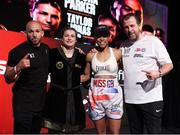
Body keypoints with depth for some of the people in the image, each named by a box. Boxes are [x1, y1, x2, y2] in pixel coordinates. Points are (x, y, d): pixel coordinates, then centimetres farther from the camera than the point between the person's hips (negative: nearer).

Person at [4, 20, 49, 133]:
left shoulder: (46, 49, 5)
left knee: (36, 131, 17)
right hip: (23, 103, -6)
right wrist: (17, 67, -28)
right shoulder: (17, 51, -12)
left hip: (41, 101, 6)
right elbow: (8, 79, -10)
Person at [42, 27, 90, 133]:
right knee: (54, 129, 0)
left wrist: (76, 80, 6)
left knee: (70, 129, 13)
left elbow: (87, 75, 18)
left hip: (74, 97, 4)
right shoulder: (52, 53, -4)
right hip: (56, 96, -3)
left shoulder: (81, 57, 7)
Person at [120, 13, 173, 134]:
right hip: (130, 99, 5)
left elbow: (169, 64, -6)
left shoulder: (153, 41, -5)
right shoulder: (124, 45, 11)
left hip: (151, 99, -5)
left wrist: (158, 73, -28)